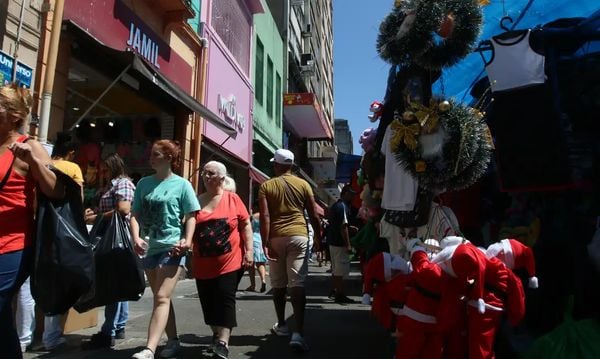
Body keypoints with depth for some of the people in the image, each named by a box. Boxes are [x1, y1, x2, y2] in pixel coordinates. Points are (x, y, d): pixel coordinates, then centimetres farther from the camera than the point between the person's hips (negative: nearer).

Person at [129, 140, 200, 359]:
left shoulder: (182, 184, -2)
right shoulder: (144, 183, 9)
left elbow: (191, 217, -2)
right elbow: (135, 214, 8)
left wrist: (187, 241, -17)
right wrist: (136, 238, -9)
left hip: (172, 248, -5)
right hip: (149, 249, 5)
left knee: (162, 298, -10)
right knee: (161, 298, 14)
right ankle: (173, 341, 27)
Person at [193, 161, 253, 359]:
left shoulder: (232, 199, -2)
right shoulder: (197, 201, 5)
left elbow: (246, 226, 0)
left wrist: (249, 251, -6)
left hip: (230, 262, -4)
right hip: (203, 265, 4)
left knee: (225, 299, -5)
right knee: (208, 302, 13)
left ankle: (222, 343, 1)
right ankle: (216, 335, 34)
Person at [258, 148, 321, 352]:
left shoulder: (266, 186, 3)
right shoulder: (303, 184, 5)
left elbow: (265, 217, -7)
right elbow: (314, 215, 5)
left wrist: (265, 243, -7)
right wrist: (318, 238, 16)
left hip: (275, 238, 1)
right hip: (298, 236, 0)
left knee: (278, 284, 14)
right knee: (297, 284, -4)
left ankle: (281, 325, 27)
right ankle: (299, 333, -14)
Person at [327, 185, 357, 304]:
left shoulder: (334, 205, 14)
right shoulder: (343, 206, -17)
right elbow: (343, 227, -21)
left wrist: (350, 227, 21)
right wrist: (348, 245, -19)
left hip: (332, 241, 10)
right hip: (340, 243, -10)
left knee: (335, 269, 18)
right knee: (341, 271, -2)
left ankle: (334, 290, 26)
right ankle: (340, 295, 3)